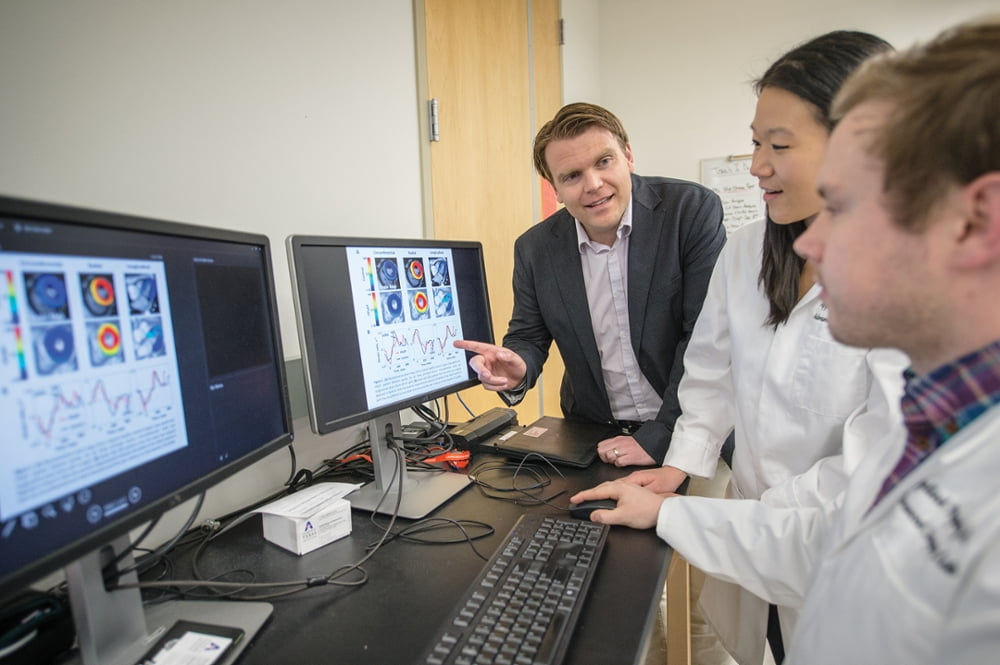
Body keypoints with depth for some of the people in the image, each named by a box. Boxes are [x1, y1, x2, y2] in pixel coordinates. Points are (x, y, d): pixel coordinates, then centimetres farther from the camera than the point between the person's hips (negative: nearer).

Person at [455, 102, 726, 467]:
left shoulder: (693, 210, -10)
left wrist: (658, 438, -18)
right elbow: (528, 337, 7)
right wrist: (517, 371, -17)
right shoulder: (535, 249, -2)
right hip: (593, 439, 2)